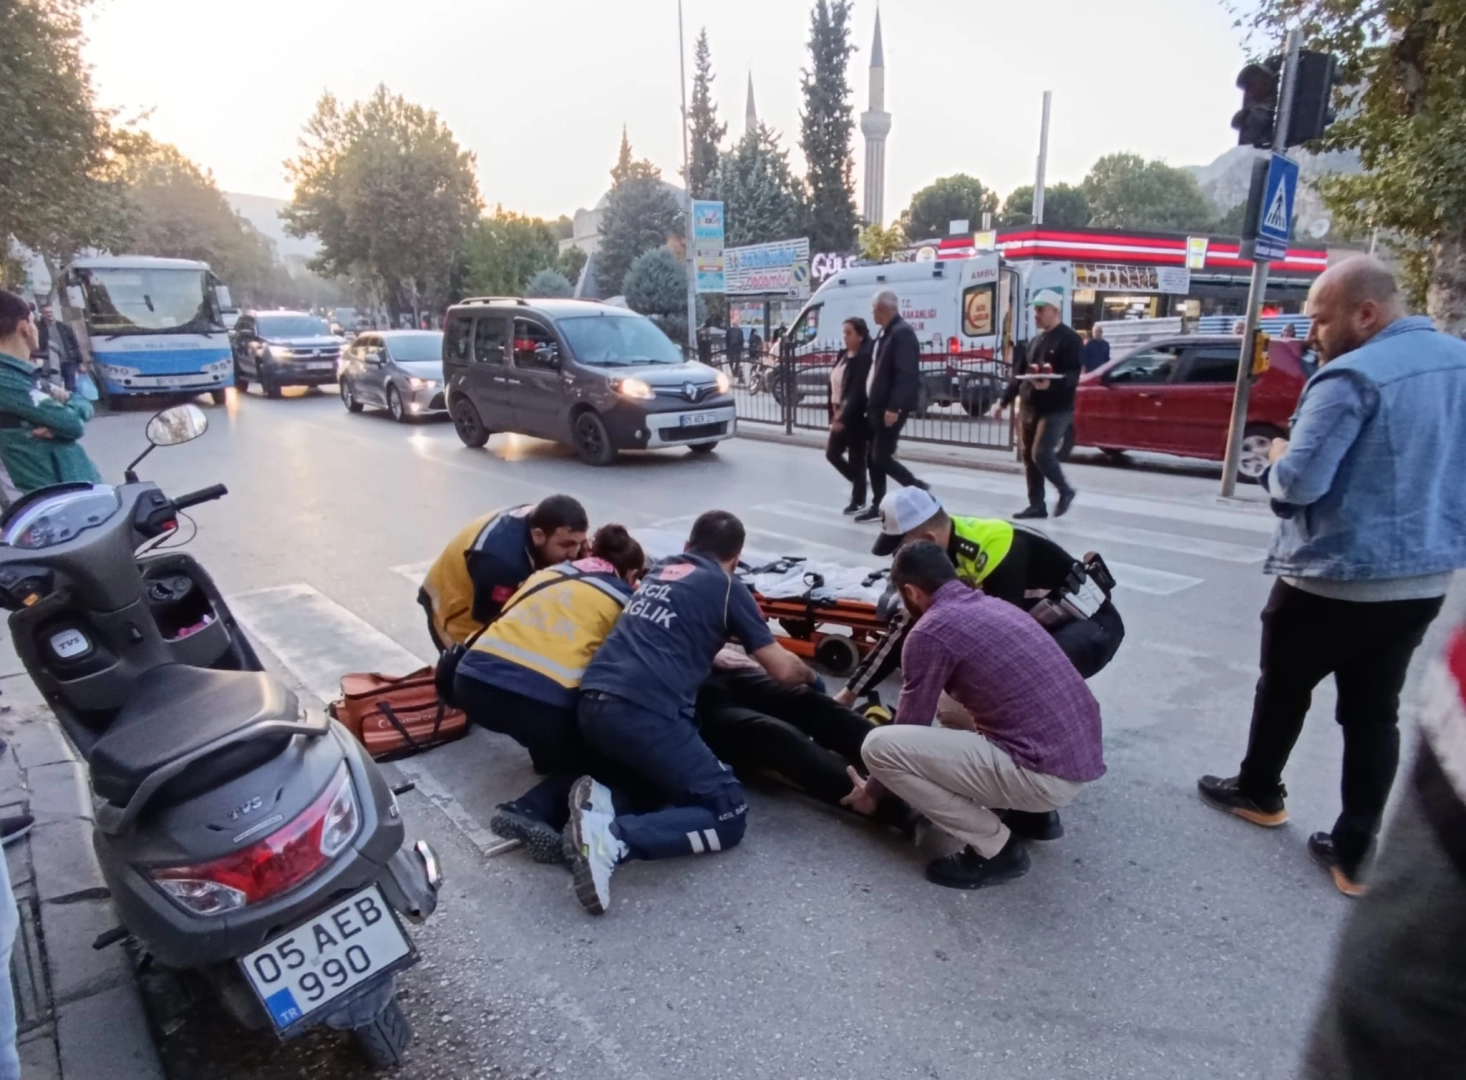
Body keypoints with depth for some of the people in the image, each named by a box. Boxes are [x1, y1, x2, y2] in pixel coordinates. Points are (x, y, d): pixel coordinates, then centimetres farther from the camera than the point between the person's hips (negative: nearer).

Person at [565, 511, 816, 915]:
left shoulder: (659, 572, 26)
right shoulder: (726, 586, 8)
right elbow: (782, 670, 9)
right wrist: (809, 676, 32)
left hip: (592, 703, 7)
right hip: (645, 711, -7)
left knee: (663, 776, 27)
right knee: (727, 814, 3)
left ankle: (604, 799, -1)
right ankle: (613, 837, -17)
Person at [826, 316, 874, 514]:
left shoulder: (864, 358, -16)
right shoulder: (843, 355, 11)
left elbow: (858, 392, -22)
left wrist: (844, 418, -25)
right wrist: (835, 411, 4)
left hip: (855, 417, -9)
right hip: (841, 415, 9)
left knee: (856, 458, 1)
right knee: (832, 453, 14)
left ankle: (858, 501, 15)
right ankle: (858, 482, 33)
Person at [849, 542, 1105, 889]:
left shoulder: (930, 631, -10)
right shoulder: (992, 605, 16)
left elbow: (912, 726, 1)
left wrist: (871, 790, 17)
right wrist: (897, 718, 43)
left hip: (1048, 773, -9)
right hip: (1083, 756, 9)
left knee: (879, 746, -11)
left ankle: (997, 848, 1)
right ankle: (1032, 812, 20)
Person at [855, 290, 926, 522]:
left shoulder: (902, 332, -15)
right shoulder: (887, 333, 16)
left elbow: (906, 374, -23)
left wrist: (894, 407, -27)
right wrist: (872, 405, 17)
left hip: (892, 408, -10)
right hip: (879, 407, 10)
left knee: (882, 458, -9)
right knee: (874, 458, 11)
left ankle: (918, 490, 7)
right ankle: (877, 505, 19)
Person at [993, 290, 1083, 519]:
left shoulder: (1070, 340, -6)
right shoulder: (1035, 341, 19)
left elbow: (1073, 376, -17)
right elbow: (1018, 373, 21)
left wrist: (1050, 384, -36)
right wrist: (1003, 401, 16)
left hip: (1056, 409, -8)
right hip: (1029, 408, 8)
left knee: (1041, 454, -15)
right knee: (1029, 457, 6)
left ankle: (1065, 491, 8)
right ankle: (1037, 505, 14)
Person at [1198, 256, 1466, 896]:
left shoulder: (1353, 376, -20)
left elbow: (1298, 482, -24)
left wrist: (1277, 460, -3)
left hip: (1334, 579, -7)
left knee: (1283, 690, 16)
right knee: (1374, 712, 12)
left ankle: (1259, 794, 35)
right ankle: (1355, 854, 17)